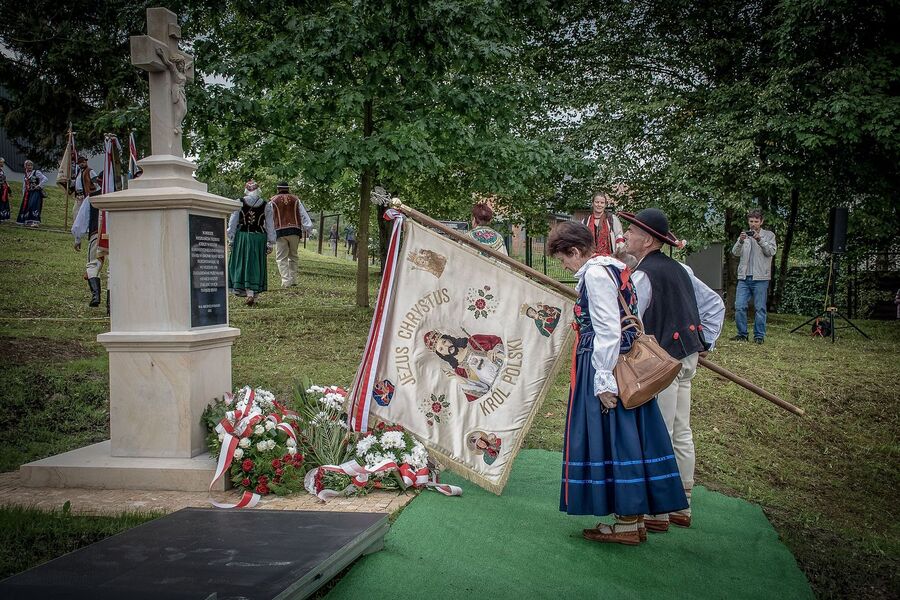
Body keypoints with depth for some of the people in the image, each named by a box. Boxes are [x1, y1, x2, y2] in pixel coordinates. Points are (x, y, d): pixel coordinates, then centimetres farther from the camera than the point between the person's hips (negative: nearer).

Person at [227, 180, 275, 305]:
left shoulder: (239, 203, -2)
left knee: (241, 263, 10)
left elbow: (232, 222, -1)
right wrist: (270, 243, 8)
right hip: (259, 237, 1)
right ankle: (253, 293, 7)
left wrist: (231, 239, 5)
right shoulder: (266, 205, 1)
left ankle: (244, 290, 4)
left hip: (242, 236, -1)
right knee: (256, 266, 7)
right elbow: (270, 225, 3)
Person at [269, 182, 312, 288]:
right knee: (293, 256, 15)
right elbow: (303, 215, 11)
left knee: (281, 258, -1)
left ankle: (286, 280, -13)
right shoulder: (295, 199, 13)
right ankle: (293, 280, 14)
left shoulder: (273, 201, 6)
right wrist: (308, 228, 11)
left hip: (280, 231, -3)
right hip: (294, 231, 3)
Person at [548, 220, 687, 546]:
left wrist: (604, 381, -21)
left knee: (612, 439, -2)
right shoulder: (612, 268, 14)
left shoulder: (595, 274, -16)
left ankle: (627, 524, 7)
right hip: (628, 365, 10)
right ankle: (635, 518, 20)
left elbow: (607, 330, -21)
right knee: (625, 438, 12)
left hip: (604, 364, -10)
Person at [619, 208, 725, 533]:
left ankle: (658, 513, 10)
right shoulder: (679, 269, 11)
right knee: (682, 434, 15)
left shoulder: (642, 276, -16)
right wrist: (705, 342, 16)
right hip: (687, 359, 9)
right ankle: (682, 507, 27)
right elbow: (715, 304, 17)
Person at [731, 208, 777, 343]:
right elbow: (735, 252, 1)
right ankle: (742, 334, 8)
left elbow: (771, 251, -8)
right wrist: (740, 241, -18)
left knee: (760, 308, 0)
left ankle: (759, 336, 8)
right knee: (739, 307, -2)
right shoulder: (744, 235, 14)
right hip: (744, 277, 3)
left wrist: (759, 240, -20)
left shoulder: (768, 235, 6)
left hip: (760, 278, -3)